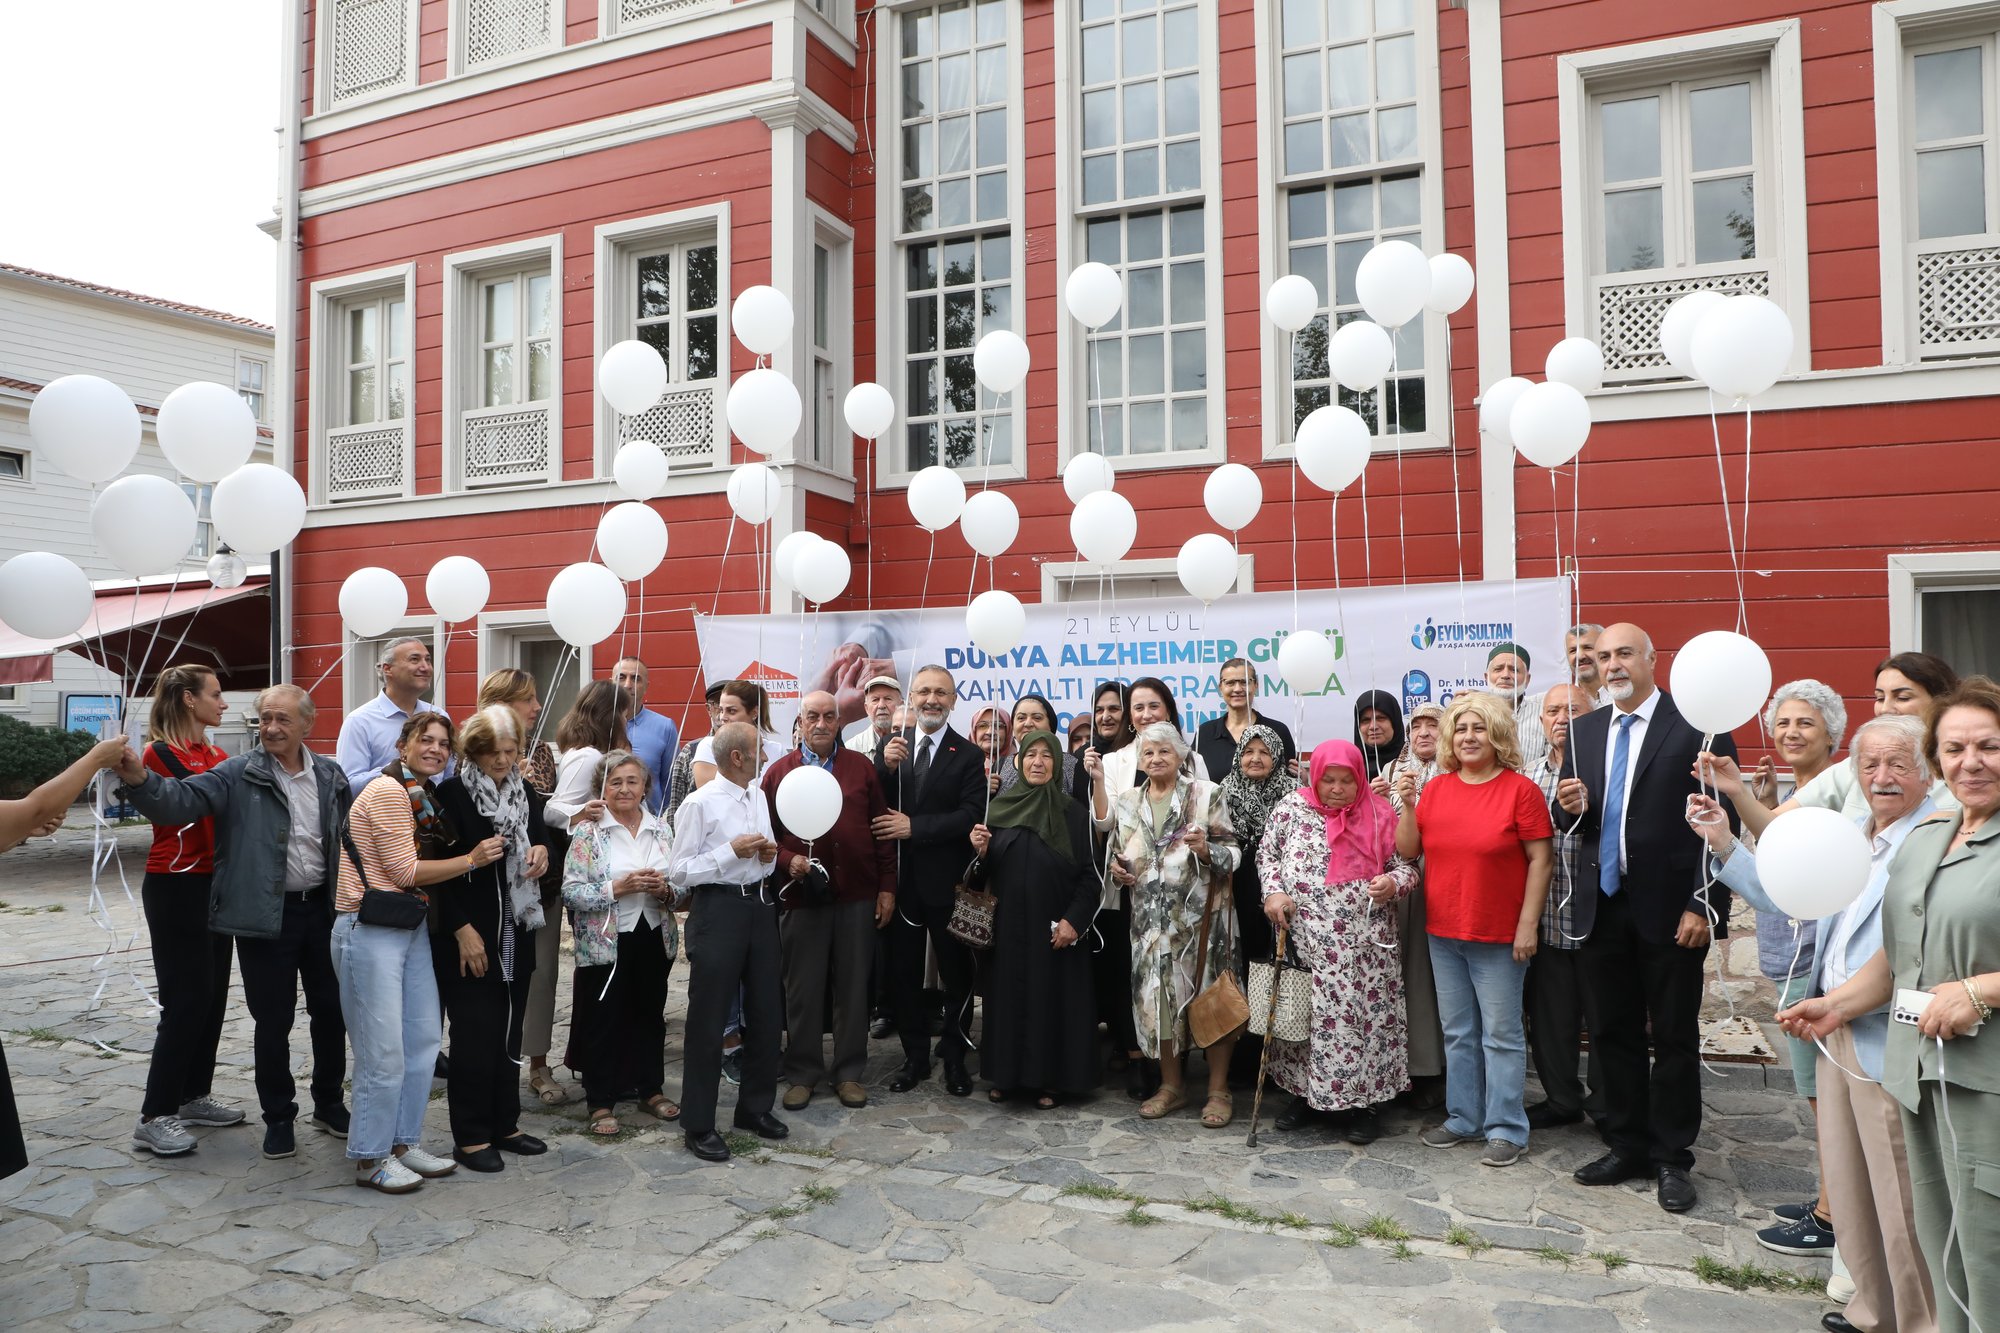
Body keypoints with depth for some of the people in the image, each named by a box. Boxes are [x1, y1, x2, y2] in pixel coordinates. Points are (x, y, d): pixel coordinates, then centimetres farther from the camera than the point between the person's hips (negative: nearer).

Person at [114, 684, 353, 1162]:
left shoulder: (332, 777, 4)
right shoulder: (238, 776, -7)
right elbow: (183, 799, -21)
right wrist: (140, 780, -41)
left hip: (323, 909, 3)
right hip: (265, 917, -3)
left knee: (330, 1011, 13)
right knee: (272, 1021, 5)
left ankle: (330, 1103, 31)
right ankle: (278, 1117, 23)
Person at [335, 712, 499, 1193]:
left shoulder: (424, 794, 14)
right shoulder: (387, 790, -13)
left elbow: (426, 863, 11)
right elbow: (405, 871, -14)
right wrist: (471, 860, -8)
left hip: (412, 928, 9)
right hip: (371, 931, -9)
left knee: (423, 1040, 12)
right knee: (383, 1053, -3)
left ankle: (404, 1142, 25)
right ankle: (370, 1159, 12)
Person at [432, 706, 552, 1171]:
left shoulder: (526, 793, 10)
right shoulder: (451, 794, -9)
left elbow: (541, 840, 22)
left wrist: (541, 852, -2)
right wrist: (461, 930, -15)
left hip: (516, 935, 6)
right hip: (467, 937, -6)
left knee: (509, 1032, 12)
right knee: (474, 1035, -2)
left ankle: (504, 1124, 23)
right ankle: (470, 1137, 9)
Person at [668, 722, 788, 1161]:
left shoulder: (759, 796, 9)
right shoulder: (699, 804, -12)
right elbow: (679, 872, -12)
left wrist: (768, 854, 0)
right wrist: (732, 851, -19)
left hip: (758, 905, 7)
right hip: (717, 909, -7)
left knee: (766, 1013, 14)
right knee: (708, 1019, 1)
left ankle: (756, 1106, 31)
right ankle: (698, 1124, 14)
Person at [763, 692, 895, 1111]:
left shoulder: (862, 768, 7)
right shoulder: (779, 772, 4)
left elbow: (882, 829, 7)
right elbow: (765, 834, 3)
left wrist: (886, 887, 3)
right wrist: (788, 861, -16)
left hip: (858, 896, 1)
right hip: (802, 896, -1)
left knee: (853, 987, 8)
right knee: (803, 989, 7)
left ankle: (849, 1072, 21)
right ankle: (802, 1073, 21)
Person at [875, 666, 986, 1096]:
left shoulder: (969, 755, -6)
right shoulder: (892, 745, 4)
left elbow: (972, 815, -15)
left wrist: (914, 826, -20)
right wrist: (885, 768, -19)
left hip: (946, 881, -3)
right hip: (900, 877, 3)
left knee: (956, 971, 9)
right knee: (905, 971, 13)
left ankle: (954, 1057, 25)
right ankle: (915, 1056, 28)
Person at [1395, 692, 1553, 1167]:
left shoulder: (1521, 790, -8)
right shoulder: (1436, 788, 6)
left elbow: (1539, 860, -9)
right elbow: (1408, 850, 6)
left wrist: (1528, 924, -12)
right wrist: (1408, 804, -8)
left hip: (1499, 936, -5)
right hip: (1443, 931, 5)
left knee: (1501, 1033, 3)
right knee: (1458, 1032, 15)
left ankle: (1506, 1129, 15)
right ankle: (1464, 1118, 27)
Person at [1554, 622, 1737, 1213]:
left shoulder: (1697, 726, -7)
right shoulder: (1584, 730, 10)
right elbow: (1568, 822, 14)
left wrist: (1704, 905, -14)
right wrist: (1571, 806, -10)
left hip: (1670, 906, -5)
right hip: (1604, 904, 5)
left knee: (1675, 1036, 7)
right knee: (1614, 1032, 13)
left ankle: (1671, 1157, 20)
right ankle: (1627, 1146, 27)